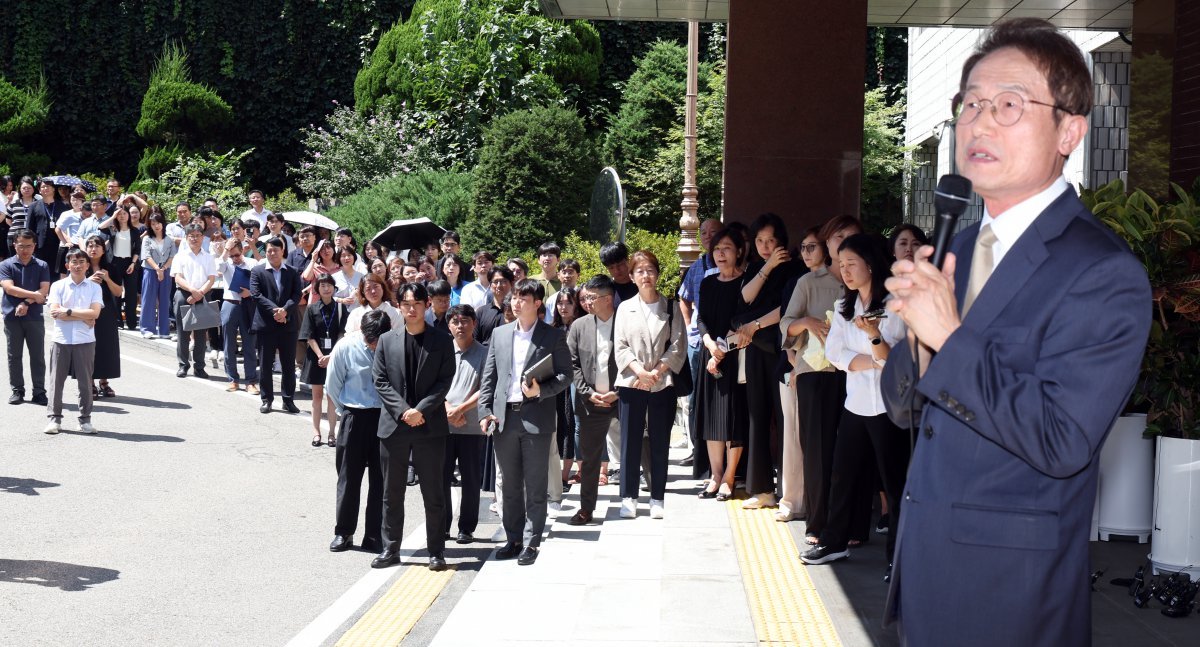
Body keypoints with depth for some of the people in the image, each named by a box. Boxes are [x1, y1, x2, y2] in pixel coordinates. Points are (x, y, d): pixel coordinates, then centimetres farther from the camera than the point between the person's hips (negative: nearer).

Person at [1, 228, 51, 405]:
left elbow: (44, 290, -4)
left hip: (34, 317, 0)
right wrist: (34, 295, -12)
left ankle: (39, 391, 6)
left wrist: (26, 303, -16)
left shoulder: (42, 266, 5)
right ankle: (17, 391, 13)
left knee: (38, 356, 1)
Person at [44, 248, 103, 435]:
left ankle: (85, 419, 13)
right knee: (56, 380, 4)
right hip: (61, 340, 0)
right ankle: (54, 418, 11)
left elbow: (94, 313, -8)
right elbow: (55, 312, -9)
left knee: (85, 381, 5)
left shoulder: (94, 287, 4)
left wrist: (67, 311, -11)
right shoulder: (58, 286, 2)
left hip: (85, 341, 0)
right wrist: (84, 317, -10)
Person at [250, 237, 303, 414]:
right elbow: (256, 294, -7)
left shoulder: (292, 273, 9)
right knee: (265, 364, 4)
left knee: (289, 364, 5)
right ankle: (266, 400, 12)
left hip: (289, 324, 1)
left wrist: (285, 310, -17)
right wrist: (274, 310, -17)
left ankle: (288, 400, 13)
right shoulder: (257, 271, 3)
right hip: (265, 324, -1)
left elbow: (297, 295, 0)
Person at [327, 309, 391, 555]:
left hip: (385, 418, 0)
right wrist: (346, 411, 7)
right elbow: (332, 384, 2)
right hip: (355, 418, 0)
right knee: (348, 478, 8)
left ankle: (375, 537, 14)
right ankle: (343, 533, 20)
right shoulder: (346, 346, -10)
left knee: (381, 479, 5)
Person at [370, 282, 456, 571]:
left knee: (433, 493, 3)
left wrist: (421, 409, -15)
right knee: (392, 492, 8)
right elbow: (380, 381, 2)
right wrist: (403, 411, -11)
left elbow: (445, 381, -4)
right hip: (393, 425, 2)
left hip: (430, 425, -2)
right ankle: (390, 549, 17)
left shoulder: (442, 341, 2)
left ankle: (436, 551, 11)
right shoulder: (387, 341, 7)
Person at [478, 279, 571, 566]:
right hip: (504, 417, 4)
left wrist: (541, 390, -18)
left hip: (536, 418, -4)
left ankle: (531, 542, 7)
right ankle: (513, 538, 20)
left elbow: (565, 375, -2)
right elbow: (488, 376, 10)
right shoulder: (500, 334, 11)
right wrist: (485, 411, 1)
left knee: (535, 486, 1)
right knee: (509, 484, 10)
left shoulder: (553, 337, 0)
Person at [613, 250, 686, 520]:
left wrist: (656, 372, -10)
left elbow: (678, 346, 1)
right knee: (630, 441, 0)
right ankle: (628, 498, 5)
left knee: (660, 442, 2)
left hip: (662, 384, 0)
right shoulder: (625, 308, 8)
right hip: (631, 383, 0)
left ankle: (657, 499, 8)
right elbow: (620, 347, 2)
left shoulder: (671, 308, 7)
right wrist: (640, 371, -12)